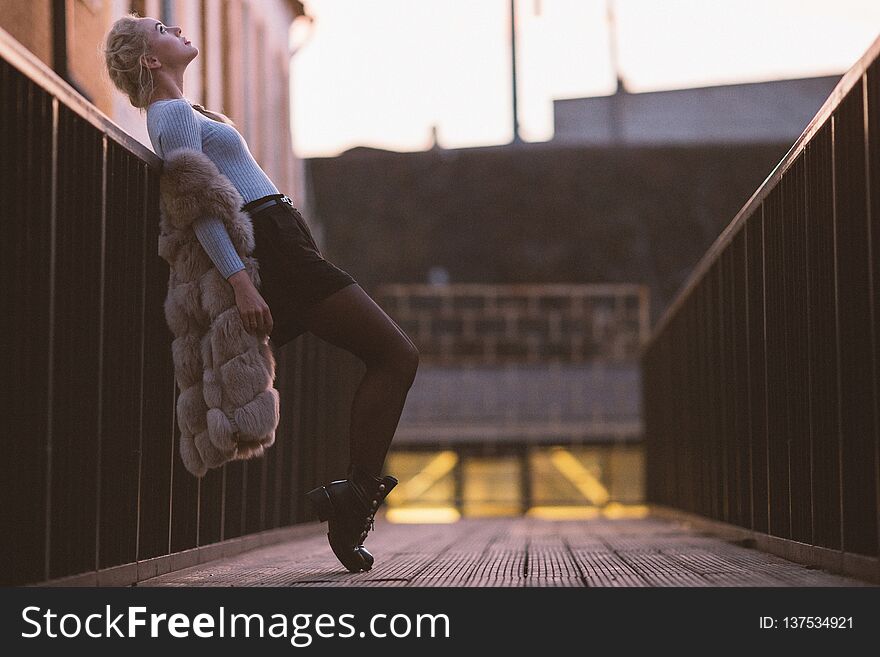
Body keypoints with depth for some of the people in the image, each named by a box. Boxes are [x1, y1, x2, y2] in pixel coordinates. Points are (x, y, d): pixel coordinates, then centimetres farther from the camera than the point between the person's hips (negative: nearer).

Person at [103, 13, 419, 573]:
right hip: (277, 249, -10)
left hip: (283, 248, 10)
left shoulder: (180, 112, 23)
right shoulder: (175, 114, -7)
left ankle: (351, 506, 5)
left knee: (392, 357, 9)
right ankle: (356, 493, -15)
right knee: (396, 355, -12)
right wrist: (240, 281, -26)